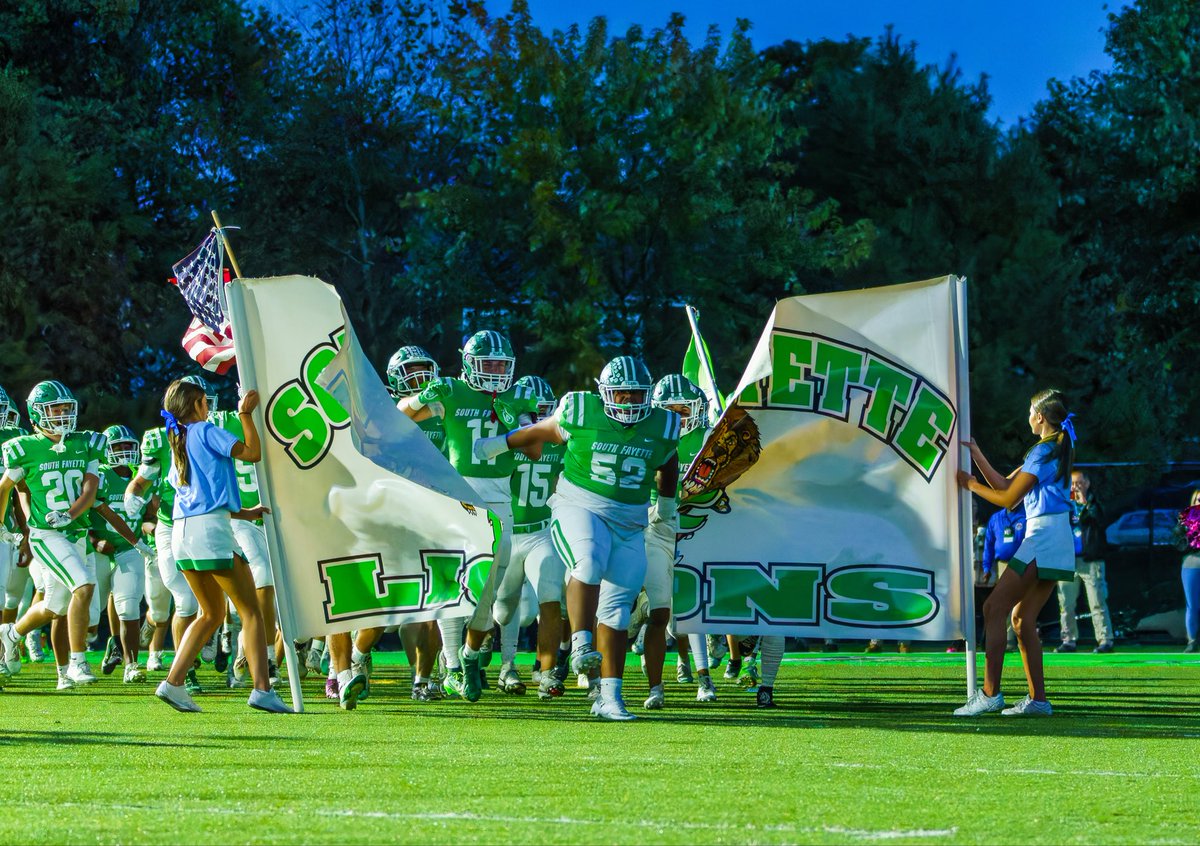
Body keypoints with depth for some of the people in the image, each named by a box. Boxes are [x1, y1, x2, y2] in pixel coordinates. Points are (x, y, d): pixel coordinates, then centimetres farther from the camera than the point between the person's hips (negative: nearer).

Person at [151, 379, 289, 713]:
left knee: (212, 613, 18)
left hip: (181, 533, 8)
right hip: (210, 529, -8)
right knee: (249, 610, -2)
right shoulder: (205, 431, -3)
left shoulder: (178, 444, 20)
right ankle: (262, 689, -11)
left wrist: (244, 514, 25)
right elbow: (252, 453, -7)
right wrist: (246, 413, 3)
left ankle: (173, 683, 7)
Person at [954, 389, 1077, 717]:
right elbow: (1005, 484, 20)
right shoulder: (1058, 449, 20)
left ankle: (990, 693, -17)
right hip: (1058, 542, 10)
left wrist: (970, 484, 2)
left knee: (994, 608, -11)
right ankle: (1038, 699, 7)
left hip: (1042, 537, -10)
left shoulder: (1043, 452, -11)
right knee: (1022, 619, 11)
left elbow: (1008, 498, -10)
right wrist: (977, 455, 16)